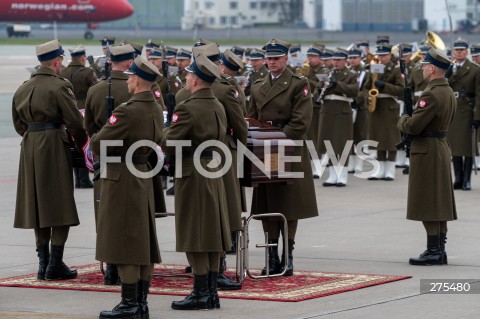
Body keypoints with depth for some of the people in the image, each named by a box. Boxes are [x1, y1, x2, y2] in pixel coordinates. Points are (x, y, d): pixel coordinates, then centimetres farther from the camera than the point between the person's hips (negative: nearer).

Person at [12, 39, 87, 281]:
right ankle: (55, 265, -3)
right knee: (60, 205, -1)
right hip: (55, 146, -7)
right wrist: (81, 143, 2)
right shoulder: (59, 86, -11)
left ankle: (43, 264, 14)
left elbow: (18, 123, 16)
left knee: (39, 206, 12)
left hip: (30, 147, 7)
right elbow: (74, 120, -13)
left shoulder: (24, 88, 10)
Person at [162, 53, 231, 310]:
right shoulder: (218, 107, 9)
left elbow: (167, 144, -16)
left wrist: (168, 132, 3)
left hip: (193, 175, -8)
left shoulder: (188, 108, -18)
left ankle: (201, 294, -1)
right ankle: (212, 292, 14)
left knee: (195, 239, -3)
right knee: (212, 236, 11)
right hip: (214, 172, 8)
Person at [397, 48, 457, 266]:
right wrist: (410, 121, 11)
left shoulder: (431, 94, -20)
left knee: (427, 206, -5)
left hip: (426, 152, -10)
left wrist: (402, 121, 0)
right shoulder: (449, 92, 10)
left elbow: (413, 126, -22)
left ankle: (433, 251, -5)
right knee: (440, 204, 12)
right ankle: (440, 251, 16)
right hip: (442, 147, 10)